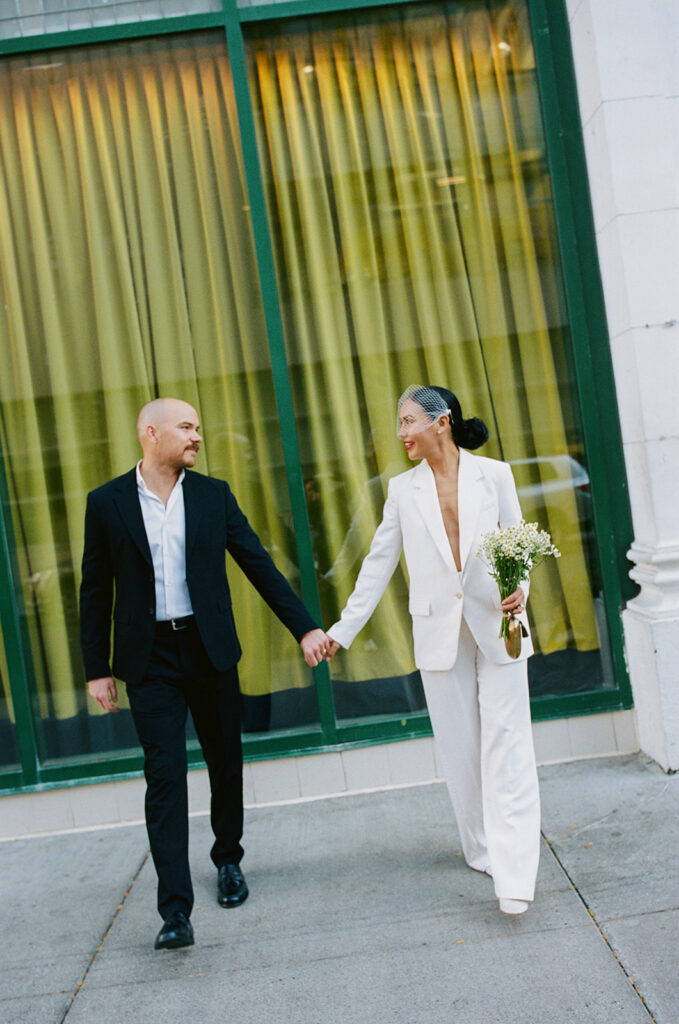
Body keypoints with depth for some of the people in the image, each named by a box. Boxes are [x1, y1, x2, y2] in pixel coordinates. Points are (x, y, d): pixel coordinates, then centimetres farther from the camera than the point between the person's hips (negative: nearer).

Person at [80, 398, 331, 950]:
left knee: (226, 763, 14)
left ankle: (228, 859, 38)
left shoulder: (214, 494, 3)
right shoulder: (107, 502, -1)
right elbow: (96, 591, 3)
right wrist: (97, 668, 1)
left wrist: (305, 627, -2)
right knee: (165, 775, -6)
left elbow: (260, 565, 3)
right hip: (150, 660, -2)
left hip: (210, 650, 2)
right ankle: (176, 910, -2)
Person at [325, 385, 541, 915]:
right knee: (460, 746, 7)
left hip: (496, 626, -2)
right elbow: (379, 563, 9)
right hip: (439, 632, 2)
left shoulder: (494, 474, 1)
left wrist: (520, 589, -13)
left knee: (506, 742, -7)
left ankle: (515, 872, -7)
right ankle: (483, 850, 22)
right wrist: (344, 628, 7)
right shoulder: (404, 489, 6)